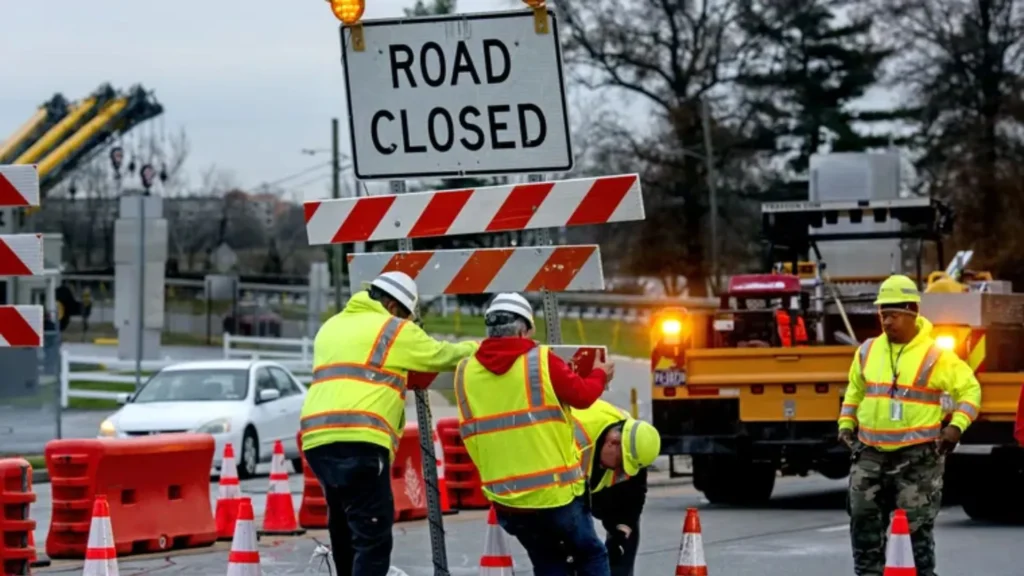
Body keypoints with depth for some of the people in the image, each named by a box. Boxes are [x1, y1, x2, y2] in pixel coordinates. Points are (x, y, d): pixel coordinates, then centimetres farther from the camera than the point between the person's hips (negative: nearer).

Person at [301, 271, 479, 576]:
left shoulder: (332, 327, 27)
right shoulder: (394, 330, 6)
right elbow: (443, 355, 16)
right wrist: (477, 349, 35)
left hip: (318, 441, 8)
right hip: (359, 442, -8)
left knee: (345, 530, 19)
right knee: (373, 537, -7)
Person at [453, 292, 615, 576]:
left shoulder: (465, 372, 2)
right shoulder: (541, 360, -9)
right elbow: (583, 396, -2)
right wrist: (600, 375, 19)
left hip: (506, 500, 4)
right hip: (556, 491, -4)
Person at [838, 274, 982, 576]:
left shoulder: (934, 356, -8)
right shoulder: (868, 351, 7)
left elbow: (970, 389, -1)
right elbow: (855, 389, 23)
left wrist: (956, 425, -13)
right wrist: (846, 423, 12)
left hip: (918, 457, -5)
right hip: (871, 454, 5)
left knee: (917, 527, -1)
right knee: (864, 522, 7)